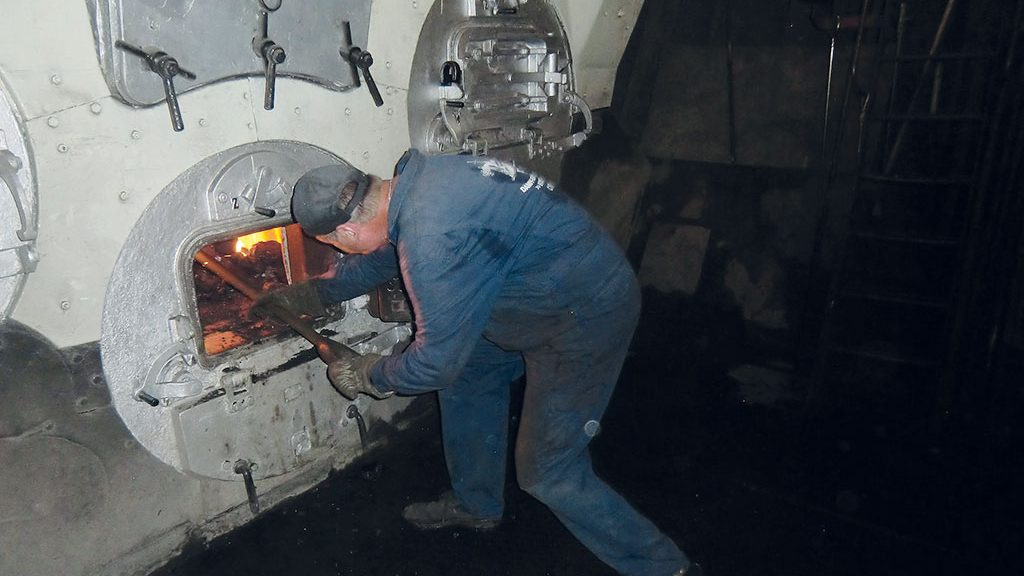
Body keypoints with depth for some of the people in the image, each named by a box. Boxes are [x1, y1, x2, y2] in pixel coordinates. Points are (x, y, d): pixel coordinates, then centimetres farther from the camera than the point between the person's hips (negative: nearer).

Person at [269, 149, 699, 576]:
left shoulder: (433, 240, -32)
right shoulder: (410, 183, -1)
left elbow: (438, 361, -23)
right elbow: (380, 254, 19)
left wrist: (365, 375, -5)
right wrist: (312, 292, 24)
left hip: (587, 314, -10)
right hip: (538, 290, 10)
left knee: (548, 473, -2)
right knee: (468, 379, 20)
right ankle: (476, 505, 41)